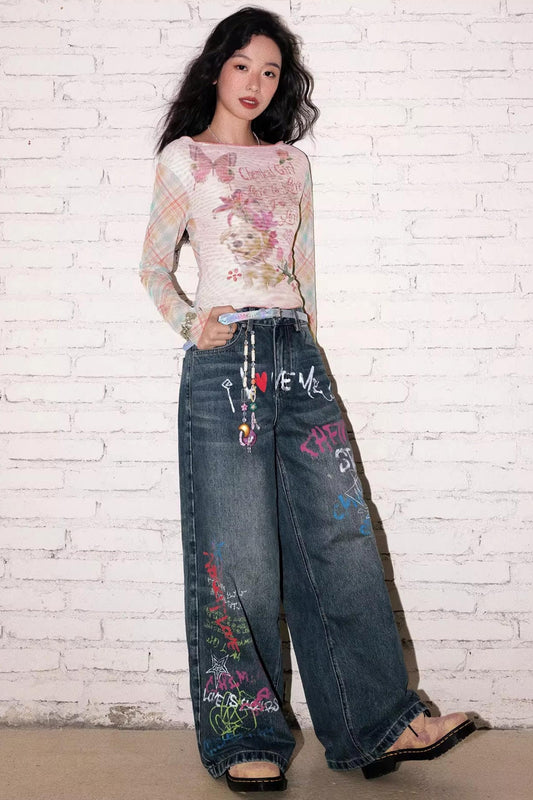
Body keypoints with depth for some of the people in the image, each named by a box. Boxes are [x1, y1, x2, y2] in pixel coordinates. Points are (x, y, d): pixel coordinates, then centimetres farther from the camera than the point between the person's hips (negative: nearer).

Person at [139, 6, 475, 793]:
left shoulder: (292, 161, 17)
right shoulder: (184, 157, 6)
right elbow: (154, 268, 6)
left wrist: (307, 350, 14)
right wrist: (189, 322, -10)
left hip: (296, 353, 4)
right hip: (225, 355, -4)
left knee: (341, 535, 0)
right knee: (238, 553, -1)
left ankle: (380, 722, 10)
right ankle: (245, 736, 13)